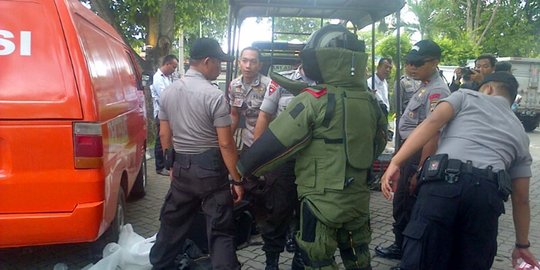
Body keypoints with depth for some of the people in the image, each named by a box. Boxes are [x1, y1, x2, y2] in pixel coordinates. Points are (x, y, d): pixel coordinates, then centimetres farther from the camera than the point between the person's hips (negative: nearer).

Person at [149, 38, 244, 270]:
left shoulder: (168, 92, 4)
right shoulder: (214, 95, -15)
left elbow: (165, 135, 11)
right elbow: (225, 144, -16)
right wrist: (237, 180, -9)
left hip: (181, 167, 6)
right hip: (210, 169, -6)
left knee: (172, 223, 22)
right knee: (220, 230, 2)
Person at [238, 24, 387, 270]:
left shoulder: (313, 101, -18)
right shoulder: (370, 100, 3)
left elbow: (274, 143, -16)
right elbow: (379, 142, 18)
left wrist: (243, 168, -2)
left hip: (323, 200, -7)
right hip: (358, 198, 7)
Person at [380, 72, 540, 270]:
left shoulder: (466, 96, 23)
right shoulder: (520, 134, 31)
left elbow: (432, 122, 1)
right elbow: (521, 198, 30)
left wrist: (395, 163, -4)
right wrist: (522, 244, 41)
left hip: (443, 182, -3)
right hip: (487, 194, 4)